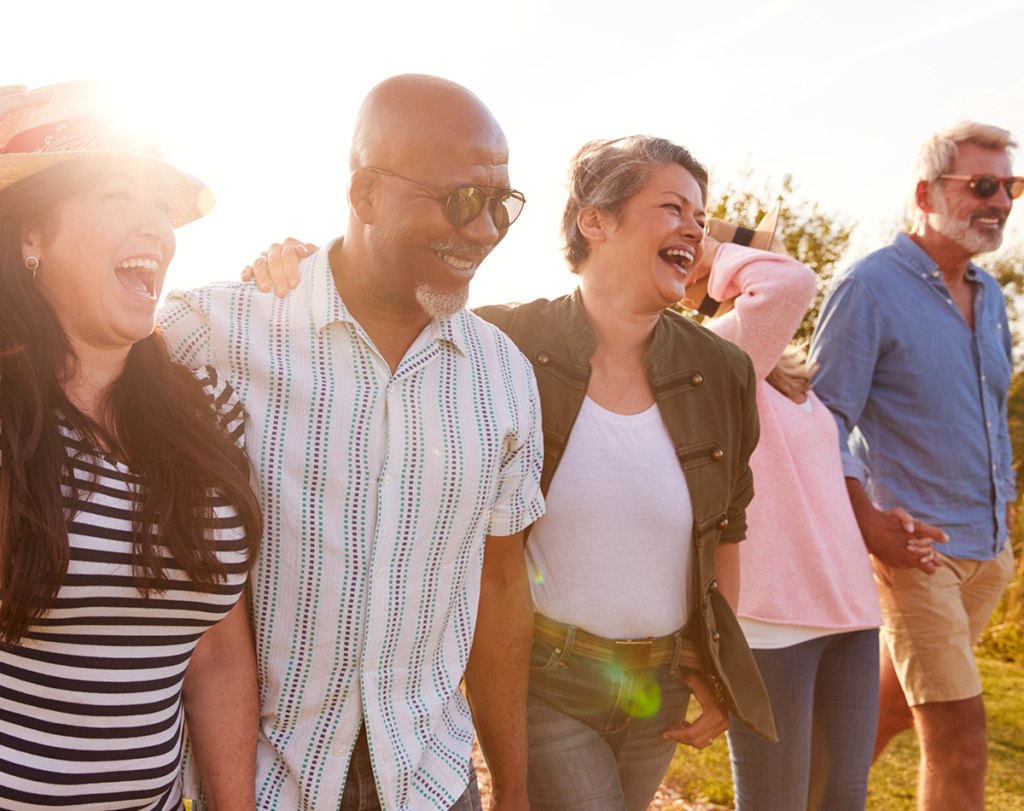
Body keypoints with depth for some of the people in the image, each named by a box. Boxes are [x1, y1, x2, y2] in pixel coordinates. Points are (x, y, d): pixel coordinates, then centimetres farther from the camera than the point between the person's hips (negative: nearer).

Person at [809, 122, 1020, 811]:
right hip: (917, 545, -7)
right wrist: (867, 518, -24)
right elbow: (824, 417, -14)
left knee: (896, 703, 18)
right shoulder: (868, 288, -11)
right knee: (960, 739, -7)